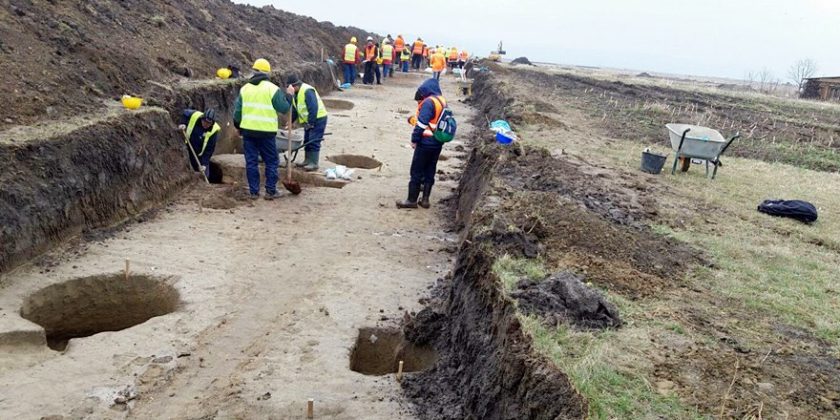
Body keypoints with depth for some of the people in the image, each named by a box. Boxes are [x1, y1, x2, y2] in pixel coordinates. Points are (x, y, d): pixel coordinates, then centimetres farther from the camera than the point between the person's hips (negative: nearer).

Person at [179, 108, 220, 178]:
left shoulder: (214, 130, -25)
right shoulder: (194, 116, -21)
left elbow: (209, 149, -20)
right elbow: (185, 113, 5)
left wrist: (204, 163, -25)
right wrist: (183, 123, -12)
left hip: (201, 155, -1)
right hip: (188, 148, 1)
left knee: (204, 175, 1)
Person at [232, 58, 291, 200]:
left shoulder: (245, 88, 7)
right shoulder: (272, 89, -6)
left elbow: (237, 110, 8)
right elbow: (284, 108, -4)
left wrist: (238, 126, 22)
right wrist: (288, 97, 12)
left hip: (248, 131, 4)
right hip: (266, 131, -3)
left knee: (251, 161, 9)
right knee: (271, 161, 8)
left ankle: (254, 192, 11)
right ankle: (271, 191, 7)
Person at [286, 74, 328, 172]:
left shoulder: (307, 91, -23)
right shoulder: (296, 93, 9)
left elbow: (313, 108, -27)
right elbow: (295, 109, 16)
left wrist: (310, 123, -24)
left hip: (318, 118, -10)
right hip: (309, 120, 10)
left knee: (313, 141, -11)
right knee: (307, 141, 14)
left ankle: (314, 163, -8)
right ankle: (307, 160, 23)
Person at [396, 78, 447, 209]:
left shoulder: (428, 102, -17)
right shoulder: (442, 101, 9)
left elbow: (422, 123, -21)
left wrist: (414, 139, -13)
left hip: (426, 143, -8)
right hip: (438, 143, 8)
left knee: (416, 171, 1)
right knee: (430, 171, 13)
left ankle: (412, 200, 6)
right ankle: (425, 199, 18)